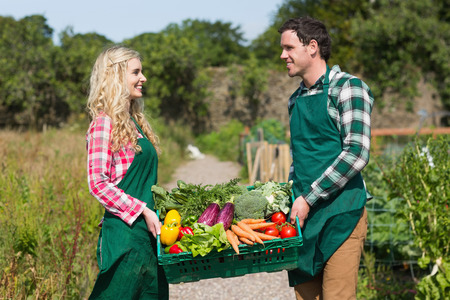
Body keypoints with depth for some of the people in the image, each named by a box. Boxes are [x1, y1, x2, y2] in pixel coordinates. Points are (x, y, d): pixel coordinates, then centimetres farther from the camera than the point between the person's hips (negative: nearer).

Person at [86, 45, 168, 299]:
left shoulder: (134, 121, 15)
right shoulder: (105, 123, -10)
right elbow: (98, 184, -15)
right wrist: (143, 211, -17)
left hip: (149, 231, 8)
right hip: (125, 233, -8)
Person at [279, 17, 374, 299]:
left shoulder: (347, 88, -5)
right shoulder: (296, 100, 18)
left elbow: (356, 154, -15)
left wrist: (308, 199, -15)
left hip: (340, 213, -7)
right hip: (302, 214, 7)